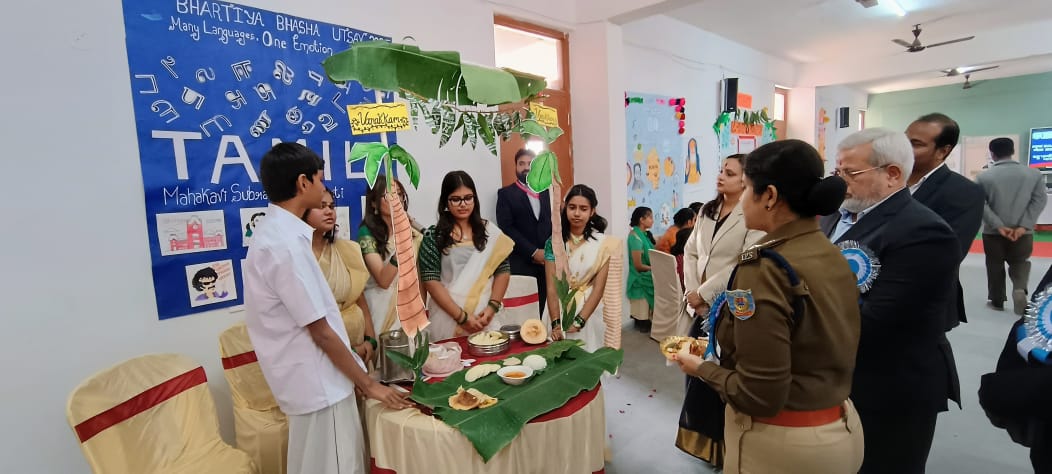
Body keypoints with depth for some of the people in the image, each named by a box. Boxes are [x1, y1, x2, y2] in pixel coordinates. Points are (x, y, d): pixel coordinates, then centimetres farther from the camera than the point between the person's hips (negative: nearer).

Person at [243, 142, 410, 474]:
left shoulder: (275, 233, 6)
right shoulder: (286, 243, -24)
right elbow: (320, 331, -21)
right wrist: (369, 384, -11)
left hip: (314, 377, 9)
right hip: (317, 382, -9)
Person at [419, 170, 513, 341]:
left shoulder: (490, 232, 4)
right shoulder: (433, 236, -3)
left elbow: (503, 271, 4)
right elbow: (431, 281, -8)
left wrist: (492, 307, -8)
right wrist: (462, 316, -13)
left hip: (483, 317, 2)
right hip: (448, 319, -2)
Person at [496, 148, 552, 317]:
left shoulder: (547, 192, 16)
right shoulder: (506, 193, 4)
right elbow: (506, 228, -6)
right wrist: (533, 252, -11)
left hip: (548, 262, 3)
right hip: (520, 263, -3)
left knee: (543, 309, 0)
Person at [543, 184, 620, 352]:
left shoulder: (603, 244, -5)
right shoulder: (553, 242, -2)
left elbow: (599, 288, -9)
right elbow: (551, 287, -7)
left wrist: (579, 322, -18)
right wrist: (555, 323, -18)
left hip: (590, 314, -1)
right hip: (560, 311, 1)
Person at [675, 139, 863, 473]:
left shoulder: (764, 269, -25)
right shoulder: (835, 256, 0)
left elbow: (760, 396, -24)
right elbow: (817, 352, 8)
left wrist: (702, 368, -8)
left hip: (782, 443, -7)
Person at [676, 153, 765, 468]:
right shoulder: (707, 210, 10)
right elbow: (690, 251, 10)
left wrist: (704, 293, -16)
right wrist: (691, 291, -3)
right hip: (702, 308, 6)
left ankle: (724, 444, 27)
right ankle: (701, 437, 35)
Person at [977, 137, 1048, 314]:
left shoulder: (984, 176, -8)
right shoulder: (1034, 174, 0)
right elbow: (1039, 200, -5)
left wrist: (998, 226, -12)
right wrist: (1024, 226, -9)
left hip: (993, 233, -2)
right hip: (1023, 233, 2)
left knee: (995, 266, 12)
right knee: (1020, 262, 19)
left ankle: (997, 300, 22)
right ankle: (1019, 288, -7)